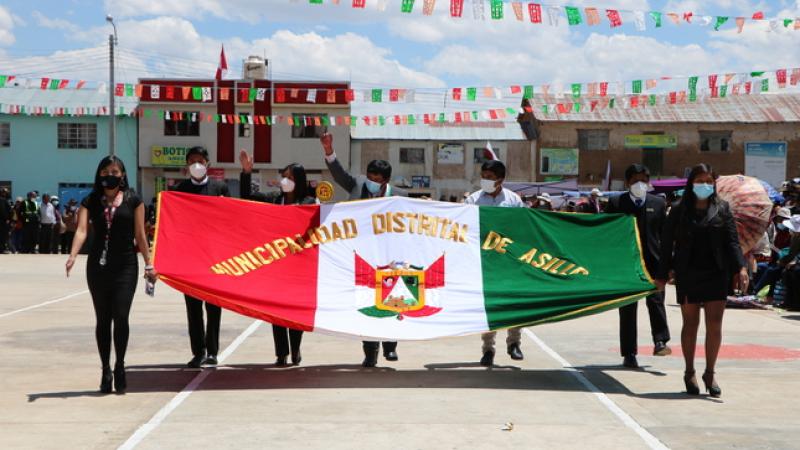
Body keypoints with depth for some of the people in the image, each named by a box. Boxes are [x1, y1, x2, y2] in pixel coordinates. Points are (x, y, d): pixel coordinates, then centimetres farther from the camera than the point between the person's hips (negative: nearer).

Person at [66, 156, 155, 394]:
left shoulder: (133, 200, 2)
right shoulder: (90, 201, 5)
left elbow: (140, 235, 4)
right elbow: (81, 230, -9)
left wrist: (148, 264, 1)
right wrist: (72, 256, -25)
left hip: (125, 266, -2)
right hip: (97, 265, 2)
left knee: (120, 316, -11)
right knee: (102, 319, 7)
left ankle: (119, 366, 5)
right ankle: (106, 370, 16)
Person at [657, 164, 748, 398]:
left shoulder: (722, 208, 5)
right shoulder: (679, 210, 3)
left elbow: (732, 240, 0)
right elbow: (667, 243, 4)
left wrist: (740, 267, -13)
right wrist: (662, 275, 1)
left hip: (716, 273, 1)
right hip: (687, 274, -1)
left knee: (714, 324, -1)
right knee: (691, 324, 7)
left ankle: (710, 373, 11)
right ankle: (689, 373, 19)